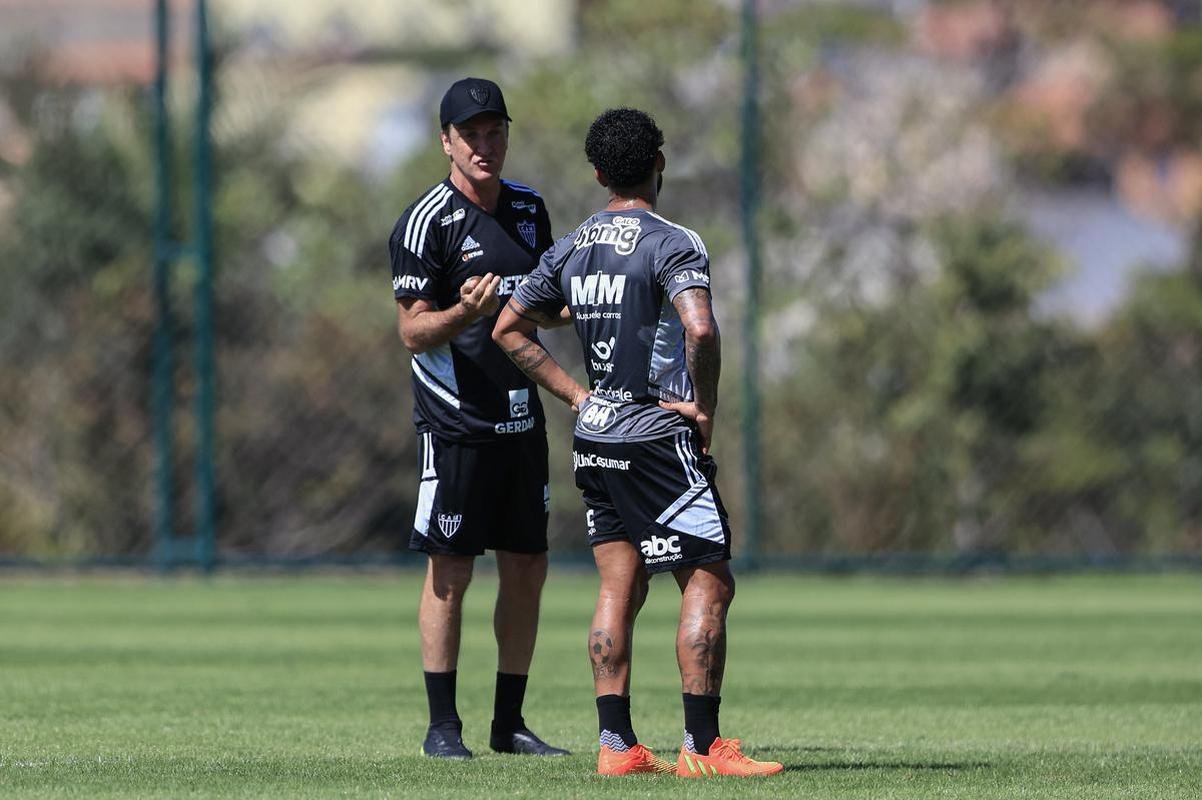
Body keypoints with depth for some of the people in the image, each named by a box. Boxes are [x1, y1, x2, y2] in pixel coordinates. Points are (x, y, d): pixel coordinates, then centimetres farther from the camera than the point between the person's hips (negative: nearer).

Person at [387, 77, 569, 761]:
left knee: (528, 568, 8)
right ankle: (443, 725, 2)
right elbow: (413, 332, -12)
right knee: (451, 571, -4)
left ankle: (510, 723, 16)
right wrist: (464, 312, -31)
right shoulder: (426, 222, -9)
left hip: (522, 416, 7)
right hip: (456, 417, -7)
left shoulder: (530, 209, 11)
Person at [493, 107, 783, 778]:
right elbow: (700, 328, -28)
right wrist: (706, 407, -14)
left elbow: (510, 329, 16)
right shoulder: (672, 244, -12)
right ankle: (702, 747, -8)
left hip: (595, 439, 7)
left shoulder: (571, 249, 10)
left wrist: (578, 396, 14)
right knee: (709, 583, -4)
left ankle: (616, 744, 6)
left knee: (620, 587, 9)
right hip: (659, 439, -7)